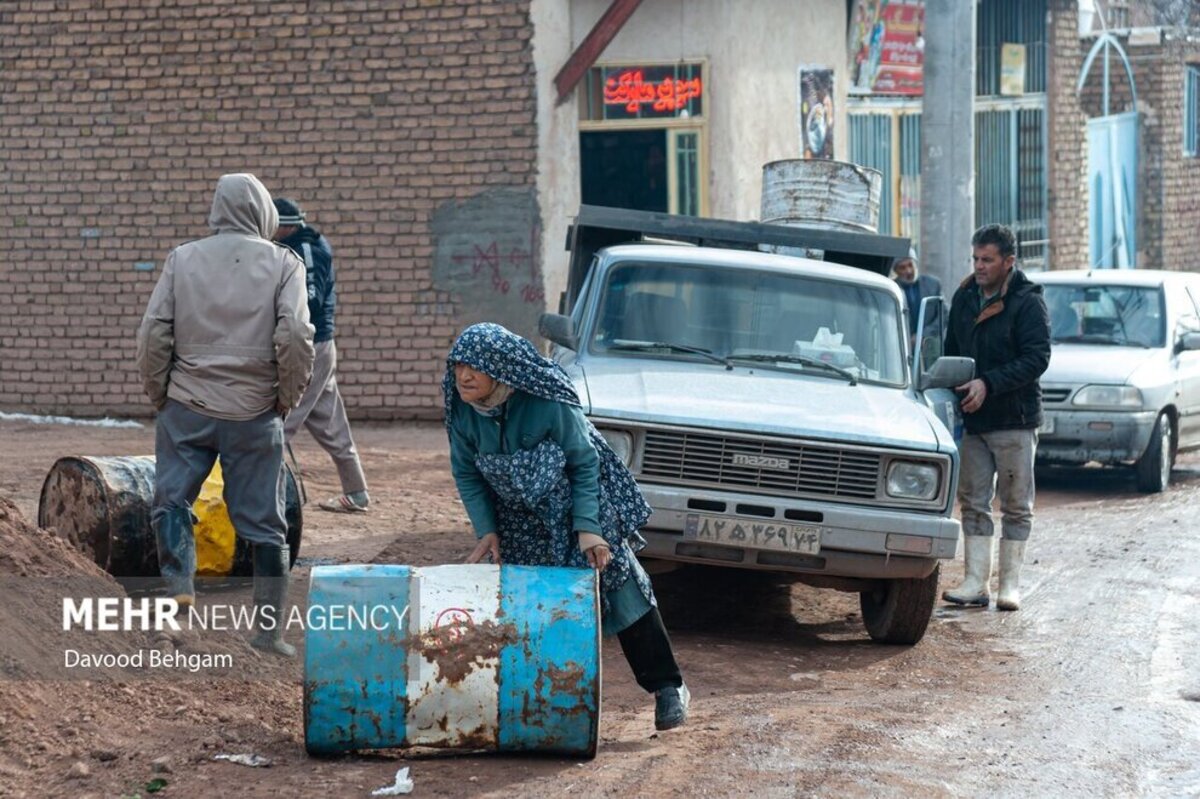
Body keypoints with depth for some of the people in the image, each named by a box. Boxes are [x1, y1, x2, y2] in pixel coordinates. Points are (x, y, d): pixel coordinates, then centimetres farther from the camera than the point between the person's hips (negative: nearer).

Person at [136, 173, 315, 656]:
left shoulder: (182, 259, 5)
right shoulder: (283, 263, 1)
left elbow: (153, 333, 1)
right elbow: (296, 336, -9)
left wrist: (159, 395, 12)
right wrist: (287, 398, 3)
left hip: (187, 408, 0)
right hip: (255, 416, 0)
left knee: (170, 501, 13)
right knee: (263, 523, 7)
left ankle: (180, 587, -8)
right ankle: (270, 628, 11)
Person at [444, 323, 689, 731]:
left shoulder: (548, 403, -29)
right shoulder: (462, 411, -17)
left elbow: (584, 464, -19)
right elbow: (466, 473, -3)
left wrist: (586, 527, -23)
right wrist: (486, 530, -11)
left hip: (575, 507, -4)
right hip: (520, 522, 4)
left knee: (619, 588, -4)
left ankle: (667, 687, 5)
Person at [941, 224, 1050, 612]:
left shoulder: (1027, 303, -8)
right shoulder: (964, 297, 10)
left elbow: (1037, 358, -15)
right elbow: (952, 351, 19)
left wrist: (989, 383, -22)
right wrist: (951, 386, 5)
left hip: (1014, 419, -5)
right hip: (972, 419, 6)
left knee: (1016, 505, 2)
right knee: (973, 502, 5)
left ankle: (1010, 584, 8)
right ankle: (976, 582, 8)